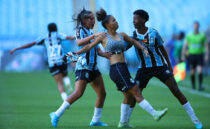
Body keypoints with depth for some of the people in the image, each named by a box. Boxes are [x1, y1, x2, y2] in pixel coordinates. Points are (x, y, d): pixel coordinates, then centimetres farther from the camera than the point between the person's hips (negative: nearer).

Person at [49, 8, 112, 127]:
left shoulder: (90, 32, 17)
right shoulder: (81, 30, -7)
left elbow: (97, 50, 21)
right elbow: (79, 43, -28)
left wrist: (109, 56, 7)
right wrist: (93, 36, -35)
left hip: (93, 67, 9)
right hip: (83, 66, -9)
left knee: (102, 93, 6)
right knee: (79, 93, -18)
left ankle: (96, 120, 15)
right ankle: (57, 115, -13)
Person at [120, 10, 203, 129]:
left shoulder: (153, 33, -7)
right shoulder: (133, 35, -3)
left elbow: (162, 49, 3)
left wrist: (169, 66, 5)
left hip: (160, 66, -2)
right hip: (144, 69, 2)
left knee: (176, 91, -8)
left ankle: (195, 119, -2)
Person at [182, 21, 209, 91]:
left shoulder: (202, 35, 3)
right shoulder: (189, 36, 4)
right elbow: (185, 46, 7)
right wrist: (183, 55, 2)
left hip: (200, 55, -1)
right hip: (192, 54, 1)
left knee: (200, 70, -15)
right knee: (192, 72, 3)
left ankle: (200, 85, -16)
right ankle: (193, 85, 20)